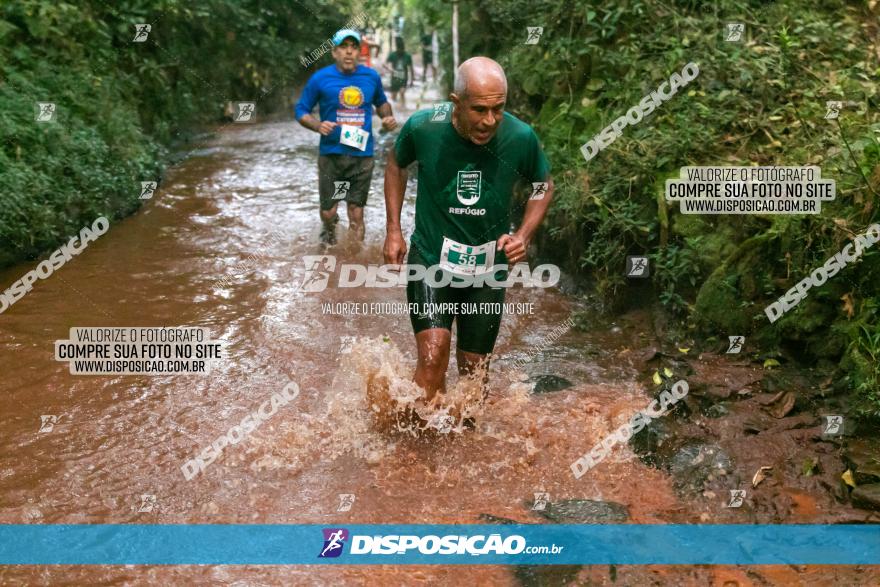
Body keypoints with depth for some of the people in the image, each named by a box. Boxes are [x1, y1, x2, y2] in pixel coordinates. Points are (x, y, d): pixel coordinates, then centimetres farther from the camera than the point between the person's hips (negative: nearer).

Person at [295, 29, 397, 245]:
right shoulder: (320, 78, -5)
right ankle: (329, 231, 42)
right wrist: (318, 125, -18)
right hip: (331, 153, -1)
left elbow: (381, 102, 20)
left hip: (362, 154, 1)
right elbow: (301, 110, 2)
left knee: (356, 214, 5)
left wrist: (388, 117, -1)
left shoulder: (371, 77, 2)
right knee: (328, 211, 6)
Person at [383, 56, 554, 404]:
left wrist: (524, 235, -9)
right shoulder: (423, 128, -17)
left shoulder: (521, 138, -15)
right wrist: (393, 229, 3)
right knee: (433, 355, -20)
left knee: (474, 369, 11)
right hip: (431, 257, -1)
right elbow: (396, 163, 7)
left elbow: (544, 186, 6)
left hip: (489, 266, 2)